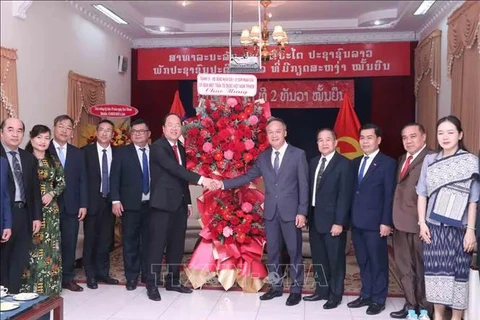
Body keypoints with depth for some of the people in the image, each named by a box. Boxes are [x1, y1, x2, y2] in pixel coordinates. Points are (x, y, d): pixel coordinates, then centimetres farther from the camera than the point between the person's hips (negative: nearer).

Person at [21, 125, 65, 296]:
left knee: (50, 248, 7)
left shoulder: (54, 161, 9)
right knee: (32, 247, -3)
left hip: (50, 210, 4)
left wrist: (51, 194, -6)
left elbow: (62, 183, 11)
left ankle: (49, 287, 18)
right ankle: (31, 288, 9)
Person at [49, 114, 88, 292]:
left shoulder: (78, 153, 10)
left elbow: (82, 181, 7)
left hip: (71, 206, 3)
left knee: (70, 244, 8)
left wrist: (83, 204, 1)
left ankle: (68, 278, 19)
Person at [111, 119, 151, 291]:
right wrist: (115, 200, -10)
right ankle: (131, 277, 15)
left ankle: (147, 275, 21)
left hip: (151, 204, 2)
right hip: (130, 204, -1)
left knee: (148, 241, 8)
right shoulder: (122, 152, 3)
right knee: (130, 242, 4)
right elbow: (115, 177, -1)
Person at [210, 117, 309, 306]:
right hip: (271, 211, 4)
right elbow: (247, 177, 8)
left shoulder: (298, 154, -4)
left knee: (294, 251, 5)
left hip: (291, 211, -4)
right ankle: (276, 286, 27)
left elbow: (304, 185, -6)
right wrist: (223, 184, -2)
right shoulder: (263, 157, 8)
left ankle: (296, 289, 18)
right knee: (272, 251, 12)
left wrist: (302, 212, -12)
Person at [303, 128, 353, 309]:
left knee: (335, 259, 7)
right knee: (318, 259, 16)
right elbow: (311, 190, 11)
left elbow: (345, 195, -14)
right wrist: (307, 215, 5)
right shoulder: (313, 162, 11)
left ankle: (335, 295, 22)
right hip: (315, 219, 6)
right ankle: (321, 290, 31)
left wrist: (339, 222, -18)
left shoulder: (344, 164, -9)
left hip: (332, 220, -6)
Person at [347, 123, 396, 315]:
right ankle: (366, 295, 26)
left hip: (375, 222, -6)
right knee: (363, 262, 14)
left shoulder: (387, 163, -5)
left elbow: (389, 195, -9)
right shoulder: (355, 163, 12)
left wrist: (386, 222, -14)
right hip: (356, 222, 6)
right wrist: (349, 217, 6)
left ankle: (378, 299, 17)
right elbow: (353, 192, 11)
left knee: (378, 262, 5)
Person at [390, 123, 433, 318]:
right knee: (404, 267, 15)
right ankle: (410, 304, 28)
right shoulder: (402, 160, 15)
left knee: (422, 267, 7)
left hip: (419, 222, -8)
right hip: (401, 221, 8)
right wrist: (394, 217, 8)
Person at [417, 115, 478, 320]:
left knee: (457, 271, 3)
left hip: (458, 228, -2)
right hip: (434, 227, 3)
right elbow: (422, 194, 6)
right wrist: (422, 223, 0)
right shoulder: (429, 161, 4)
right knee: (436, 270, 8)